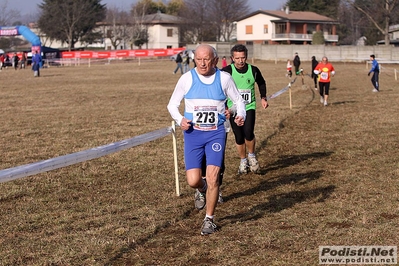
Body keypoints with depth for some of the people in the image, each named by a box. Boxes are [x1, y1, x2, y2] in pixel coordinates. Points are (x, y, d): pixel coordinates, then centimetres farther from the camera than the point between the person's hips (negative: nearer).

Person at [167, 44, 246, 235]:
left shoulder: (224, 78, -1)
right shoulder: (187, 79, -2)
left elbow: (238, 100, 12)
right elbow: (172, 104, 7)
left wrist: (241, 116, -9)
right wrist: (180, 120, -13)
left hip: (216, 133, 0)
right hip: (193, 133, 1)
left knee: (212, 178, -9)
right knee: (193, 181, -5)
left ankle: (209, 219, 9)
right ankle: (202, 189, 35)